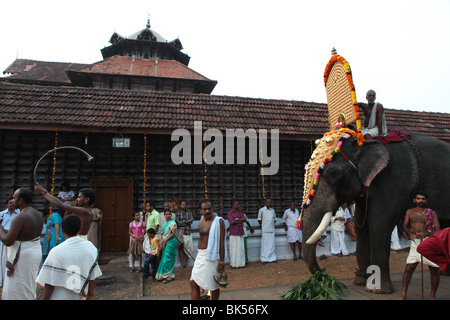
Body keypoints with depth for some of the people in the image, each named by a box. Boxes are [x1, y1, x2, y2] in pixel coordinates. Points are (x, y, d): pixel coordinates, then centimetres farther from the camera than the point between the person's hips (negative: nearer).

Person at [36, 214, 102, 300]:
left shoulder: (56, 252, -17)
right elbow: (92, 277, 3)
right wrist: (90, 296, 14)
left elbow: (49, 284, -14)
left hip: (59, 297, -4)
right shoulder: (91, 247, -5)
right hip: (79, 297, 4)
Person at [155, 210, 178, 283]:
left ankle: (170, 276, -2)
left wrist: (166, 240, -14)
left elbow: (173, 233, -18)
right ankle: (164, 275, 19)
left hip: (171, 242, -9)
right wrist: (163, 240, 10)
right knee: (165, 258, 11)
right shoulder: (166, 223, 17)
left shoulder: (172, 222, -11)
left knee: (168, 259, -7)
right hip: (166, 243, 9)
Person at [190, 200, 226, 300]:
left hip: (211, 257, -7)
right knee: (193, 284, 6)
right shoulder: (201, 222, 10)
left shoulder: (218, 221, -10)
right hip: (200, 255, 7)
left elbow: (222, 243, -14)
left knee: (213, 286, 6)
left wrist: (221, 262, -17)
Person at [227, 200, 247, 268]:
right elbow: (232, 222, -16)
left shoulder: (240, 212, 13)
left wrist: (237, 219, -14)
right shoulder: (229, 213, -4)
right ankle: (233, 264, 5)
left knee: (241, 248, 7)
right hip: (233, 234, -5)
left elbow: (245, 219, -1)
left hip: (241, 233, 5)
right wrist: (241, 221, -7)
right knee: (234, 248, -3)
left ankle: (241, 263, 15)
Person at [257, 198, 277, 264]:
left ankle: (272, 258, 13)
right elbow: (259, 219, 5)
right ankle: (264, 259, 3)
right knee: (264, 244, -3)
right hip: (265, 230, -4)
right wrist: (262, 226, 6)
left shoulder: (272, 210, 10)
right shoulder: (261, 210, -2)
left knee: (272, 244, 5)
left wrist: (273, 225, 13)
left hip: (272, 229, 4)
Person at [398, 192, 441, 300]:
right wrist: (410, 233, -7)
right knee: (408, 268, -3)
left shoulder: (432, 214, 3)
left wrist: (427, 234, -21)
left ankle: (432, 296, 22)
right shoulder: (410, 212, 9)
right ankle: (403, 295, 4)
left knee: (434, 271, 4)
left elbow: (438, 230, -2)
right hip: (415, 242, 1)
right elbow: (405, 225, 13)